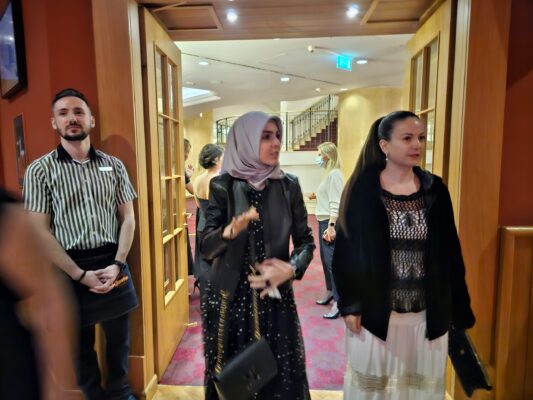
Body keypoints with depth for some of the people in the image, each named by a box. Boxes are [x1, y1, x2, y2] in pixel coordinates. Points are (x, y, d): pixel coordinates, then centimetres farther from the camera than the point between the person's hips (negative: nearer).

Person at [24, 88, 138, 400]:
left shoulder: (114, 165, 3)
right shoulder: (40, 170, -4)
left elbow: (128, 218, 4)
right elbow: (39, 231, -7)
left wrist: (117, 264, -9)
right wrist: (80, 275, -12)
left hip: (113, 265, 2)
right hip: (70, 270, -2)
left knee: (119, 339, 17)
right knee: (81, 344, 17)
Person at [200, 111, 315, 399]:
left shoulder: (288, 185, 0)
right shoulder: (222, 185, -6)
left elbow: (305, 241, 3)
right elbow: (205, 248, -11)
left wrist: (291, 268, -16)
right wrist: (231, 231, -30)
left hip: (275, 295, 2)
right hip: (230, 297, -1)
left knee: (279, 374, 11)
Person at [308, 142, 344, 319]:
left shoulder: (334, 174, -14)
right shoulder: (328, 173, 14)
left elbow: (336, 202, -22)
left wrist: (331, 226, -26)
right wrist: (317, 196, 13)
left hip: (330, 222, -10)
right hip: (323, 221, 10)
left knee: (332, 260, -9)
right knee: (325, 258, 18)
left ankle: (338, 302, -3)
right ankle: (330, 292, 32)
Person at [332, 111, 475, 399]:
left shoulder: (436, 189, 1)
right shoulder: (363, 189, -9)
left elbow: (451, 253, 5)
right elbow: (345, 250, -6)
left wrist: (460, 309, 6)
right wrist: (348, 304, -9)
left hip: (428, 314, 3)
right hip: (374, 311, -2)